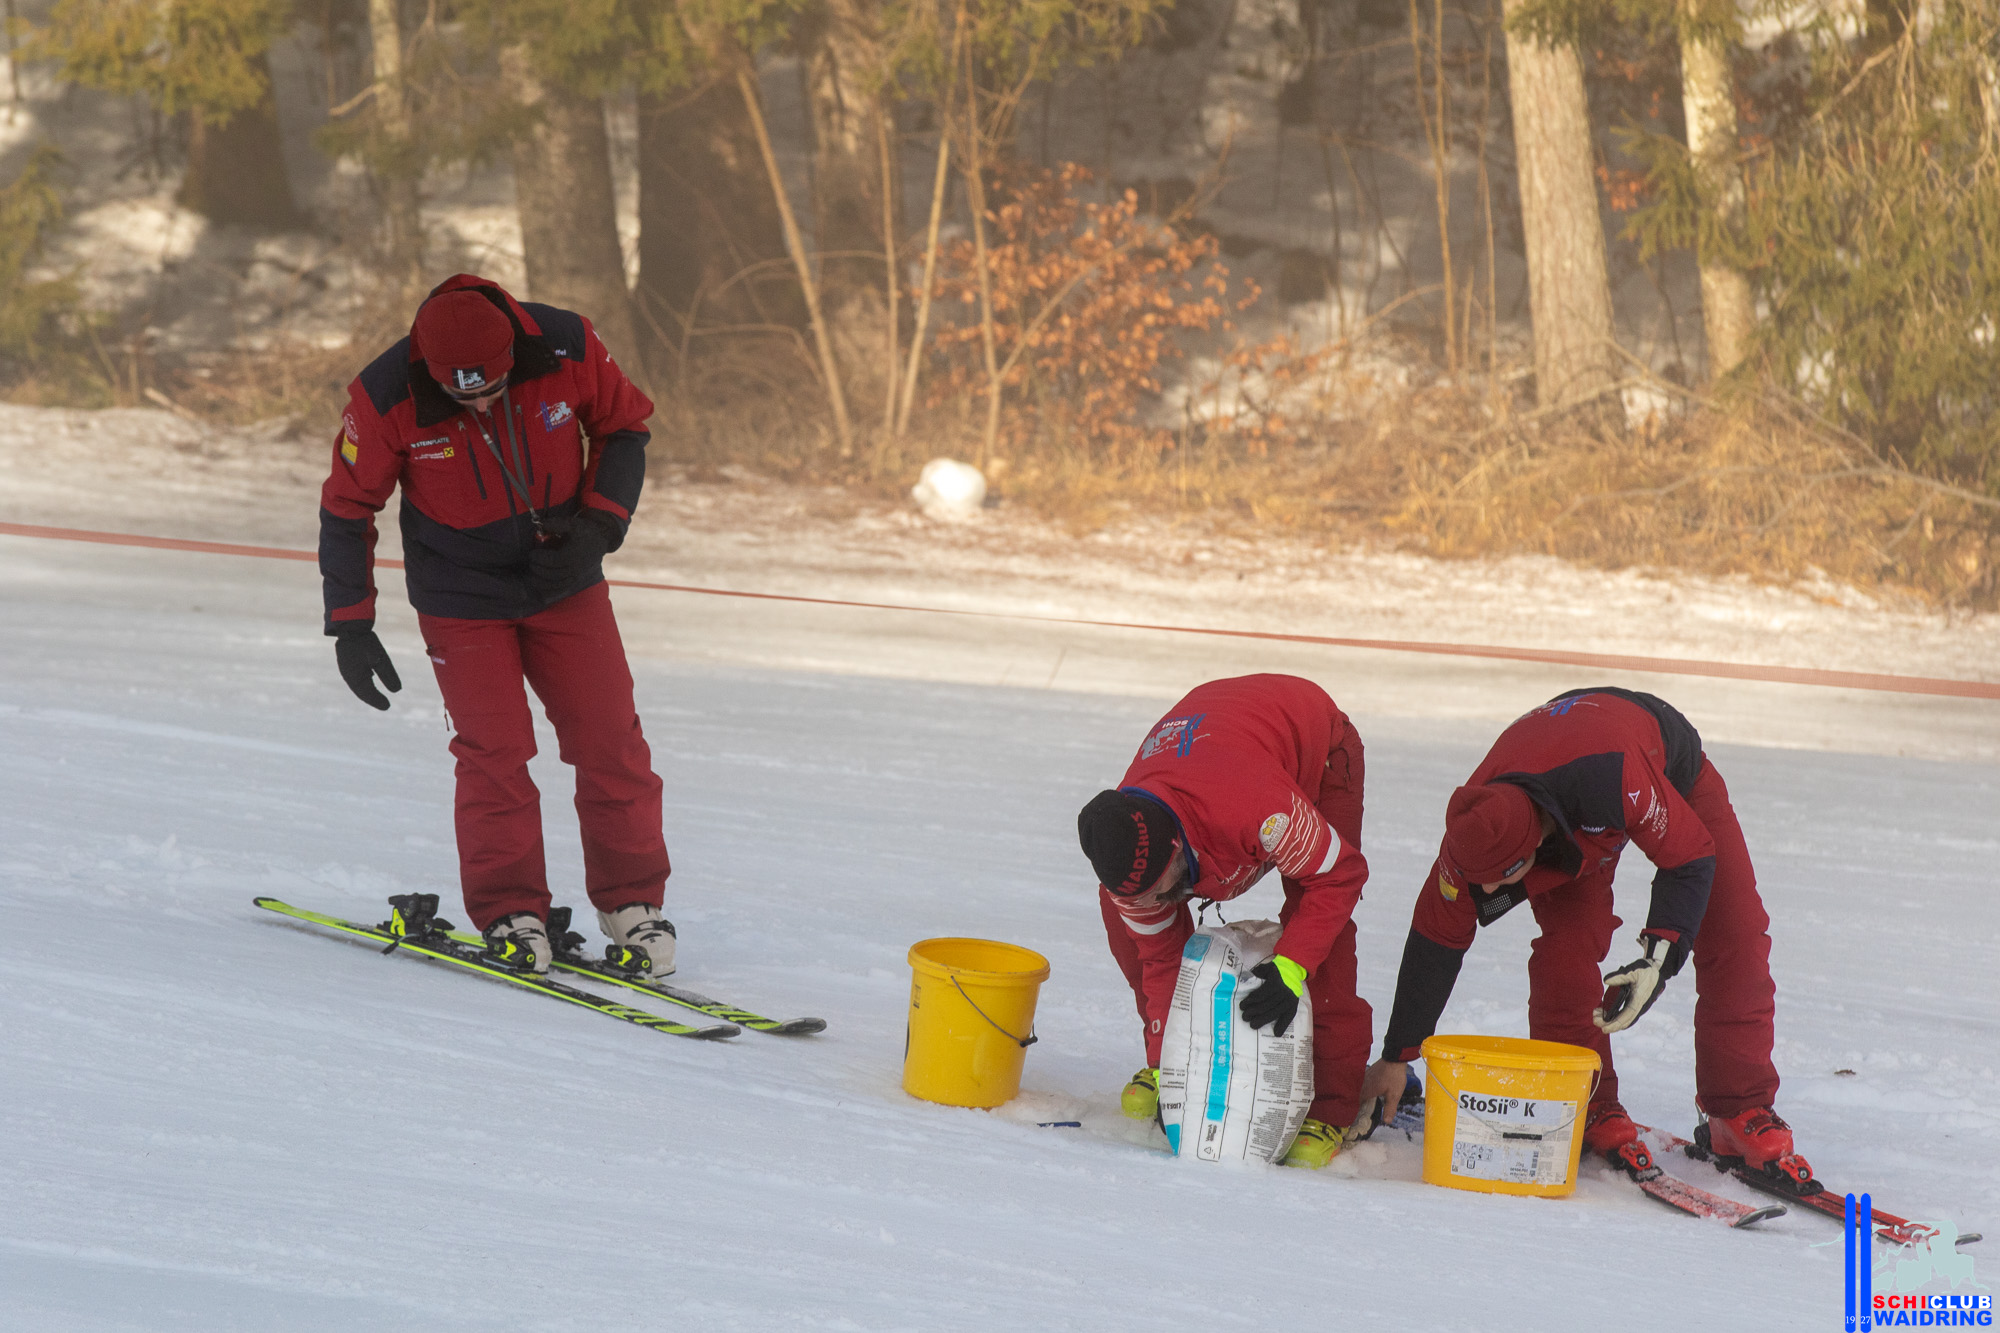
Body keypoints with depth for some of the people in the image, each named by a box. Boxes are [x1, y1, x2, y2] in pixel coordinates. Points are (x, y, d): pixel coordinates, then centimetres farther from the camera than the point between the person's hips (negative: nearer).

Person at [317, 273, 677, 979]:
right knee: (495, 753, -9)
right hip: (462, 598, -2)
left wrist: (598, 526, -13)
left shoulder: (567, 348, -21)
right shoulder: (388, 397, -23)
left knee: (610, 742, 1)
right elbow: (347, 508, -9)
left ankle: (634, 902, 14)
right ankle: (511, 915, 5)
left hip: (565, 582, 2)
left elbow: (624, 427, -1)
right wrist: (350, 624, -10)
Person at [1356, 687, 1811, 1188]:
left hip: (1674, 772, -2)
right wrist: (1395, 1058, -11)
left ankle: (1743, 1114, -2)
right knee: (1569, 941, -20)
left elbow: (1692, 858, -33)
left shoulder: (1620, 778, -50)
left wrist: (1659, 959, -45)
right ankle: (1586, 1108, -5)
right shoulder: (1476, 828, -33)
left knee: (1735, 941, -12)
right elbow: (1437, 937, -18)